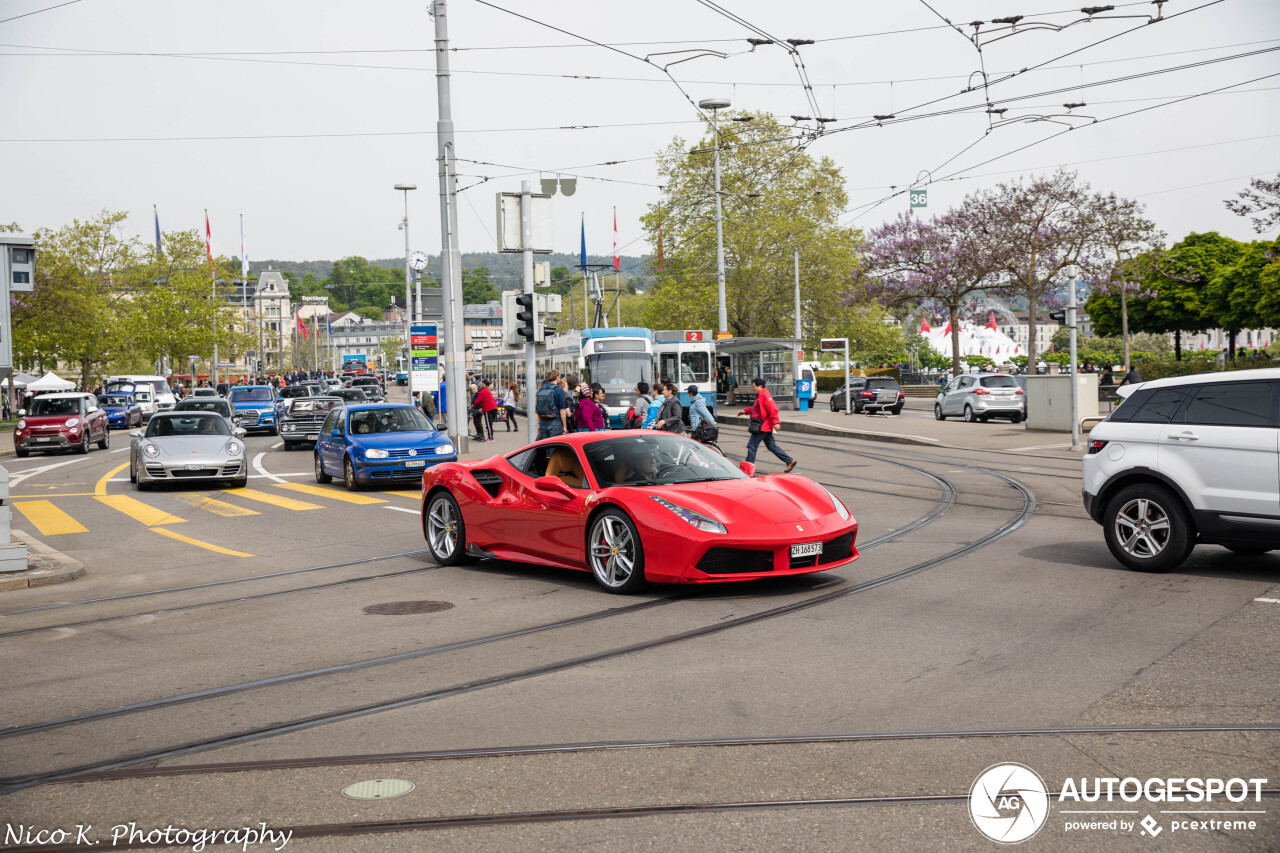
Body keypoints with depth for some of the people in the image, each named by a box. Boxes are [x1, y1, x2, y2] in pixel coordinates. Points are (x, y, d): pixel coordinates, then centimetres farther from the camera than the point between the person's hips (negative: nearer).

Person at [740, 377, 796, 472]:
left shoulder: (765, 395, -15)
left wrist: (775, 422, -29)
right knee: (771, 446, 13)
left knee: (751, 446, -5)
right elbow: (756, 408, 31)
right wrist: (745, 411, 24)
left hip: (762, 427, -11)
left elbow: (773, 409, -23)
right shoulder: (759, 396, 17)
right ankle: (790, 461, 14)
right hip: (765, 427, 11)